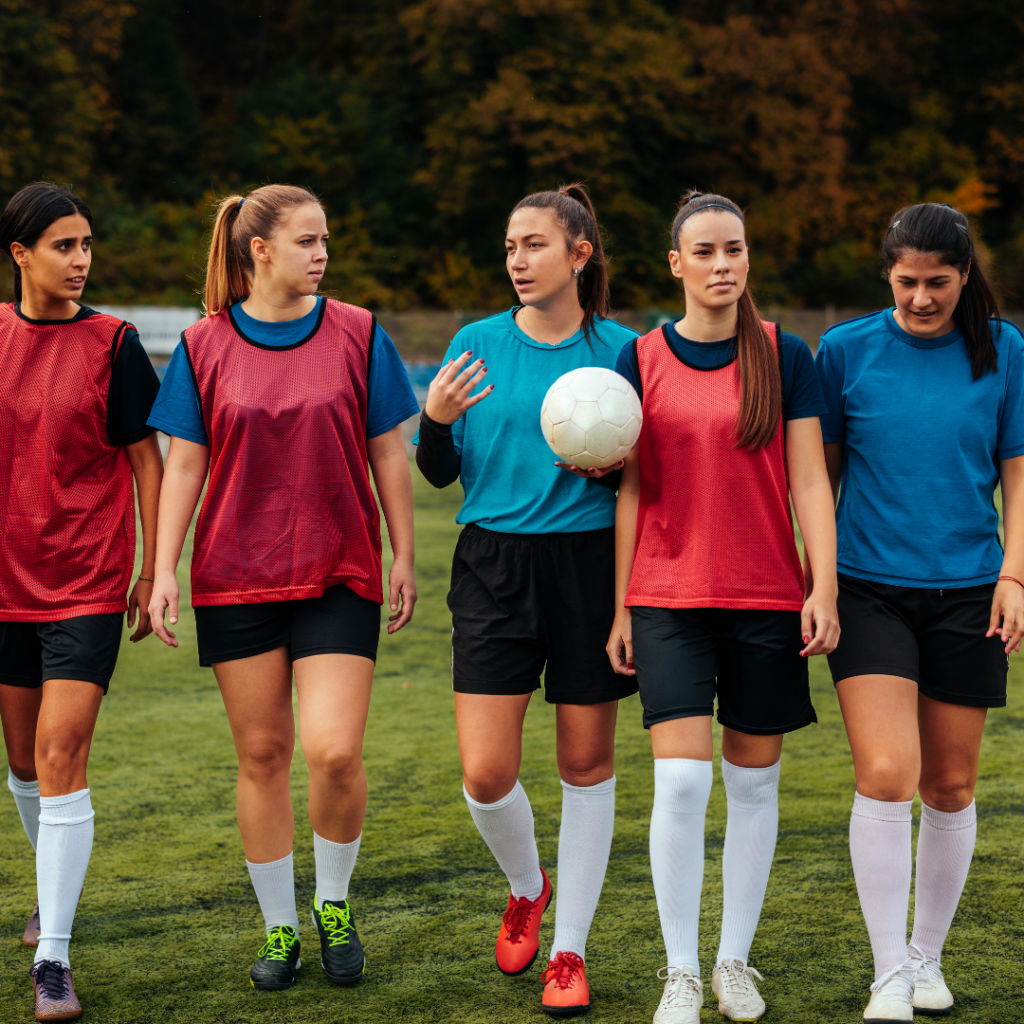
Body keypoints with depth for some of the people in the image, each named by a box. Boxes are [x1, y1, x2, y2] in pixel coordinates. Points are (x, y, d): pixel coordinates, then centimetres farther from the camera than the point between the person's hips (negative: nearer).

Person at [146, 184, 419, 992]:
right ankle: (280, 928, 20)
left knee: (335, 751, -12)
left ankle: (334, 903, 14)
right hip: (235, 576, 1)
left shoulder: (357, 334, 1)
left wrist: (404, 558, 4)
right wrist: (164, 570, -3)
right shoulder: (204, 345, 2)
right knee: (261, 756, 5)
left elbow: (388, 453, 5)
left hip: (339, 575, -1)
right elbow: (183, 463, 3)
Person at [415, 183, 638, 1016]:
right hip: (494, 566, 1)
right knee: (486, 773, -5)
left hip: (591, 565, -1)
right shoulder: (476, 345, 4)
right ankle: (527, 887, 27)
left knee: (587, 765, 5)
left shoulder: (620, 349, 0)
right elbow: (441, 472, 6)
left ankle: (569, 949, 17)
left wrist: (612, 465, -15)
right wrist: (436, 421, -14)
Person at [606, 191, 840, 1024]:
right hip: (668, 597, -1)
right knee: (681, 778, -10)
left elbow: (809, 481, 0)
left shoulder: (786, 357, 2)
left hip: (765, 597, 1)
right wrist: (620, 606, 3)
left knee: (753, 780, 7)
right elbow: (630, 490, 5)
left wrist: (824, 588, -8)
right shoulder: (641, 360, 3)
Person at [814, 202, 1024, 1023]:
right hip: (870, 589, -1)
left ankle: (928, 958, 26)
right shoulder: (847, 350, -1)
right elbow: (823, 470, 8)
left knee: (951, 785, 9)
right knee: (886, 775, -15)